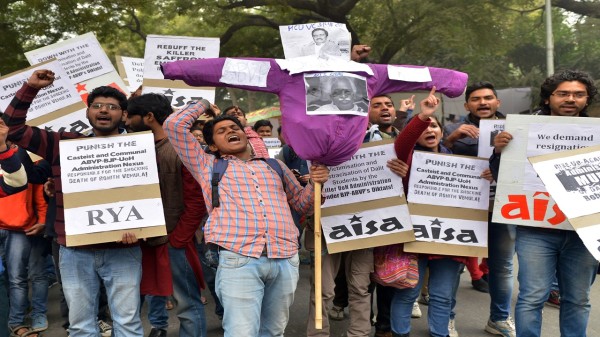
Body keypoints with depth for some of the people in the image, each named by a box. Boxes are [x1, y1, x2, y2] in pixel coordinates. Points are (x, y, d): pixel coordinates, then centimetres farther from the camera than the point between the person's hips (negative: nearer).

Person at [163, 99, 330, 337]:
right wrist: (203, 104, 25)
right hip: (238, 260, -3)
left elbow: (302, 204, 27)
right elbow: (174, 125, 11)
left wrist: (315, 183, 7)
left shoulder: (275, 165, 25)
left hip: (286, 260, 4)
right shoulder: (209, 166, 16)